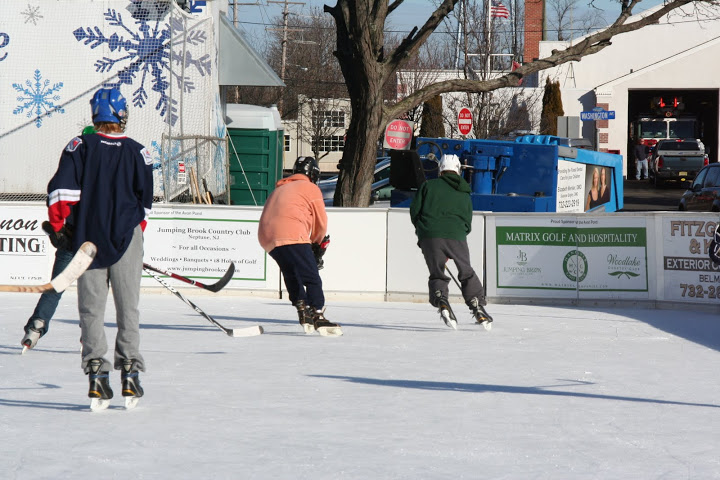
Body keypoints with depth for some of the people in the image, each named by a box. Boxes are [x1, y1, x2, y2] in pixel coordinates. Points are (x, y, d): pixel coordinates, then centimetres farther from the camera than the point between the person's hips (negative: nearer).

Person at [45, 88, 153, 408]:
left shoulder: (79, 147, -2)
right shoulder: (137, 152, 0)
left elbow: (61, 189, -9)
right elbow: (145, 201, 5)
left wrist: (59, 225, 2)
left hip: (88, 237, 0)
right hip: (126, 237, 0)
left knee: (91, 308, 4)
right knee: (128, 307, 7)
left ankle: (96, 375, -3)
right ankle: (129, 375, 5)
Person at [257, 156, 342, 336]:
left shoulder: (279, 188, 31)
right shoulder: (311, 188, 10)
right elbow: (321, 223, 10)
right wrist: (316, 241, 31)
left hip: (267, 239, 7)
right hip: (291, 236, -7)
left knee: (292, 276, 22)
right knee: (312, 277, -8)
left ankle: (303, 312, 16)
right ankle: (318, 317, -18)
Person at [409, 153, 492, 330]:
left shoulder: (429, 185, 11)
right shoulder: (464, 194, 19)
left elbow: (415, 211, 8)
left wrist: (422, 231, 26)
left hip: (430, 236, -1)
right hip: (456, 236, 1)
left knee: (437, 274, 12)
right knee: (467, 273, 17)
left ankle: (441, 301, -15)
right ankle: (478, 307, 9)